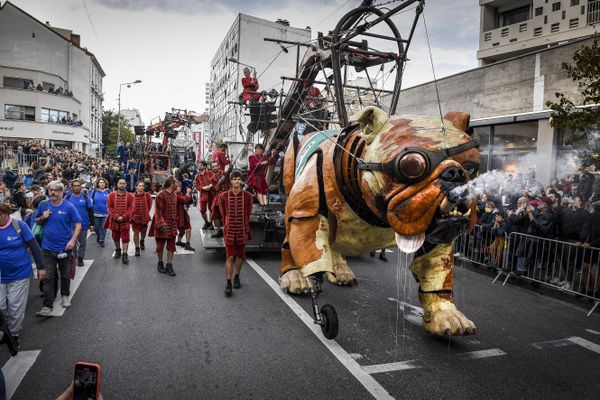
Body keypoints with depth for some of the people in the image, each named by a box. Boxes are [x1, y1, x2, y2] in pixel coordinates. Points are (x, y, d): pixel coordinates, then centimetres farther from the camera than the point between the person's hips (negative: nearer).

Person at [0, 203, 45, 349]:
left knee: (16, 308, 7)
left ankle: (14, 334, 26)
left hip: (19, 275, -2)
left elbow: (34, 246, -5)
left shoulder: (19, 225, -11)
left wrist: (40, 267, -5)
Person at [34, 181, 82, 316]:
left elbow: (78, 224, -7)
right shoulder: (43, 205, 1)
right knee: (48, 277, -2)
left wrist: (73, 240, -18)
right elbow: (37, 221, 14)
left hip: (65, 248, -1)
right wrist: (43, 217, -9)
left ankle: (65, 296, 38)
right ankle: (47, 307, 1)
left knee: (65, 275, 16)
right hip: (48, 248, 2)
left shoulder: (69, 207, -8)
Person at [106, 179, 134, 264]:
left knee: (125, 238, -5)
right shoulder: (111, 195, 3)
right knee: (115, 237, 16)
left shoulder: (130, 196, 0)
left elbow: (130, 209, -6)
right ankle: (118, 250, 37)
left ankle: (124, 254, -2)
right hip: (114, 221, 2)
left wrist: (123, 217, -17)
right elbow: (109, 207, -2)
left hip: (125, 221, -2)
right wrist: (115, 216, -15)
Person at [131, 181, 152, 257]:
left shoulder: (147, 195, -8)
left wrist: (146, 212, 8)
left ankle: (141, 242, 48)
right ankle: (137, 248, 11)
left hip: (144, 217, 2)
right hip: (135, 216, -2)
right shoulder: (132, 196, -12)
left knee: (144, 231, 18)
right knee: (136, 232, 1)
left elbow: (149, 205, 8)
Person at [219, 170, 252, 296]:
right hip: (229, 230, -1)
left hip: (242, 230, 1)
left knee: (240, 256, 13)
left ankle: (237, 277, 33)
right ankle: (228, 283, -1)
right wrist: (226, 226, 11)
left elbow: (248, 214, 7)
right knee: (230, 257, -5)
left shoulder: (247, 196, -2)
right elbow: (223, 214, 7)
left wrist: (245, 228, 10)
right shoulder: (224, 196, -3)